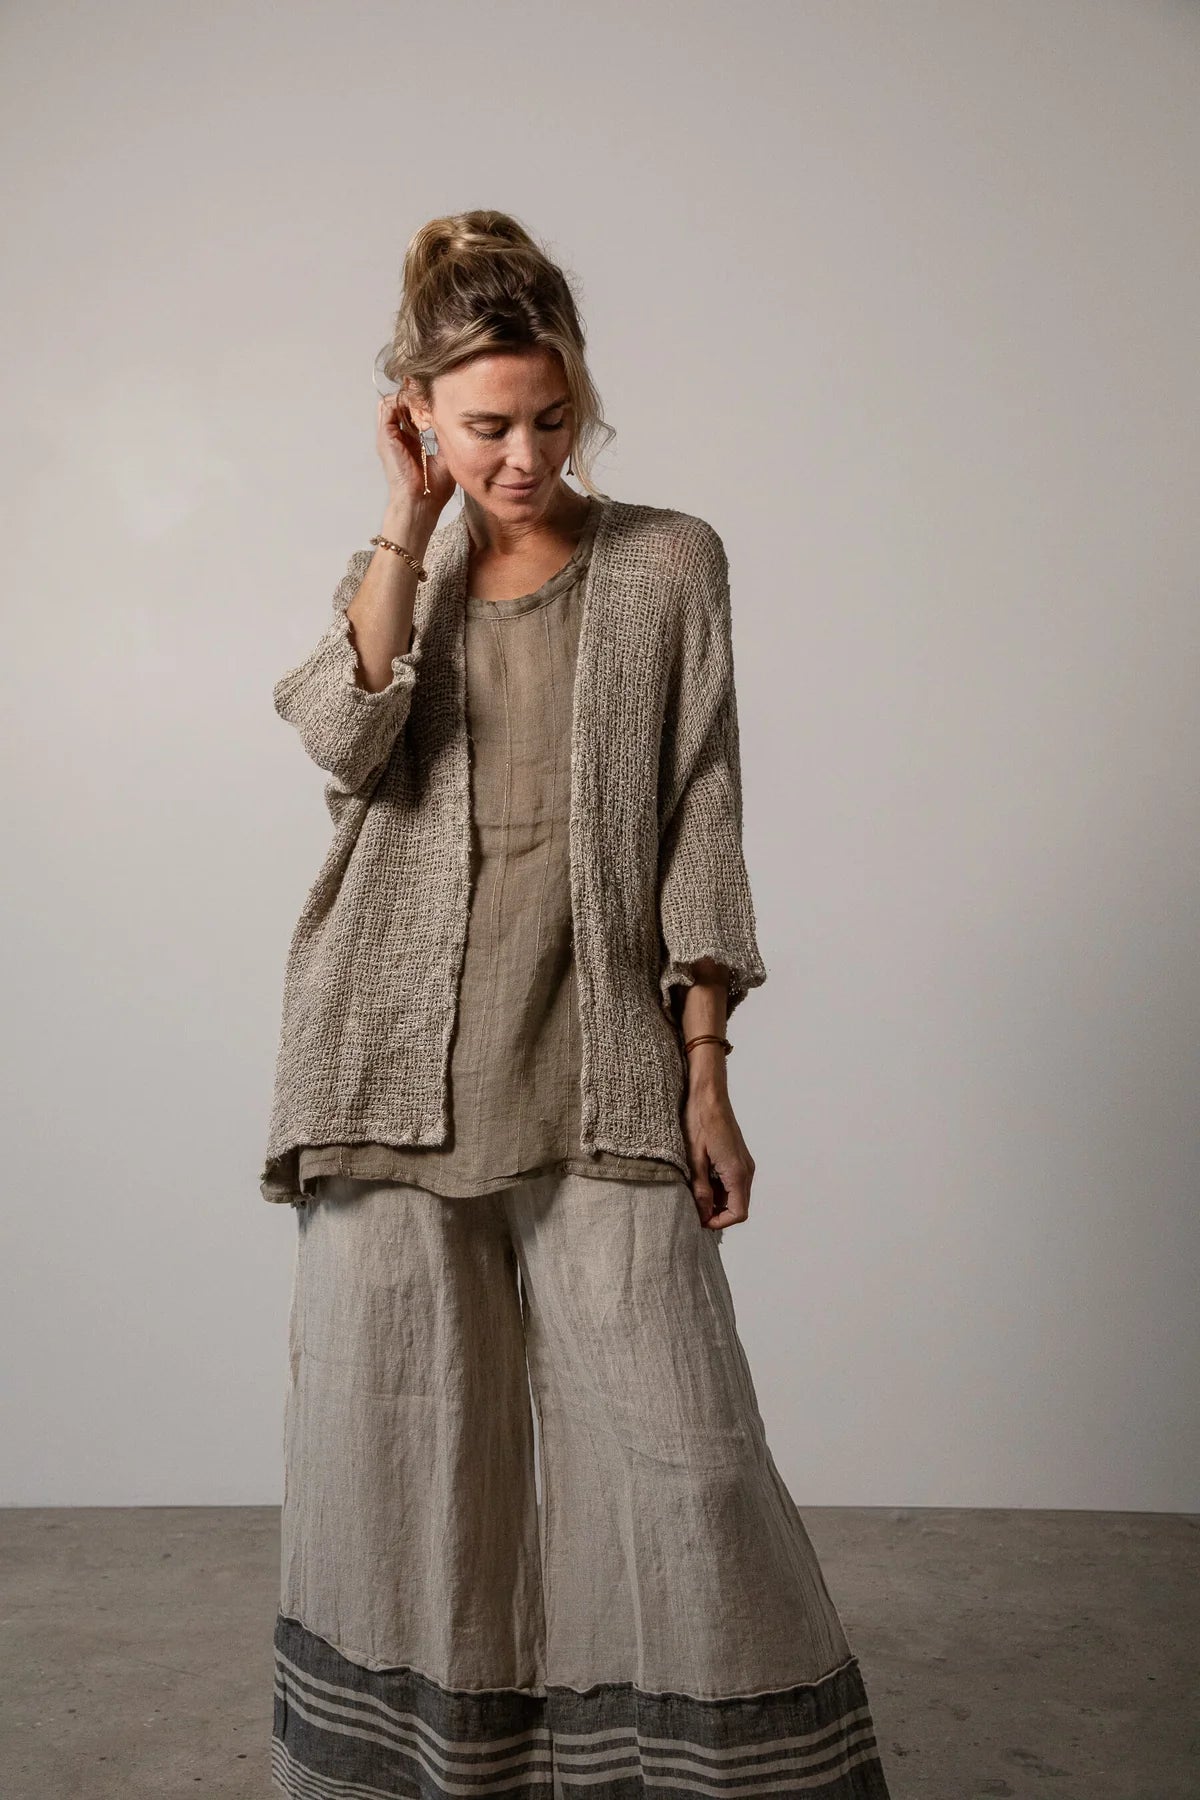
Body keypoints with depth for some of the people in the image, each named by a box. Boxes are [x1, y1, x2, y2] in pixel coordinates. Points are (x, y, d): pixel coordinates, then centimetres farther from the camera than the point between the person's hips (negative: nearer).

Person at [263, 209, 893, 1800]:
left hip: (597, 1066, -2)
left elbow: (702, 830, 2)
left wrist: (706, 1076, -3)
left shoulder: (669, 564, 6)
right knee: (393, 1433, 8)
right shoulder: (394, 575, 13)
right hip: (402, 1059, 2)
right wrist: (411, 521, -7)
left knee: (683, 1449, -3)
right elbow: (344, 740, -9)